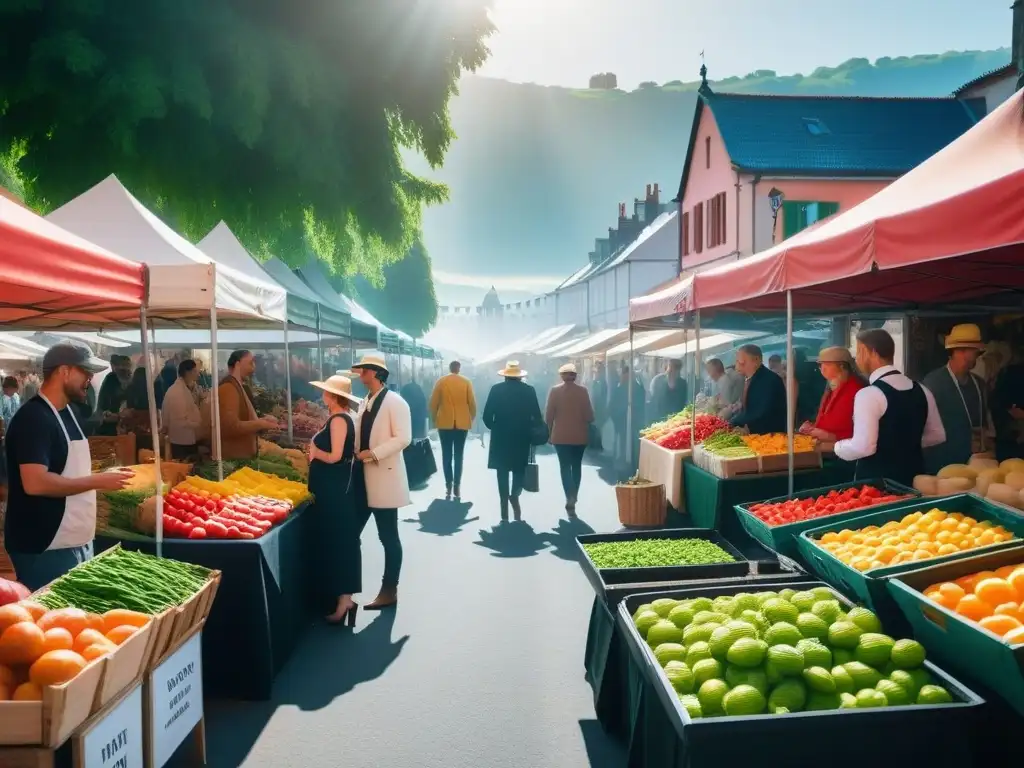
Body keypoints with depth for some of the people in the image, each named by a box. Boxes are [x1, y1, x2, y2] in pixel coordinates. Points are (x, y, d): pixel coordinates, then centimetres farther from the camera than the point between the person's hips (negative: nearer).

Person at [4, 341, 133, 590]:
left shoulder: (67, 413, 13)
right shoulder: (33, 418, -17)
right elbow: (35, 483, -27)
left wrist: (104, 476, 9)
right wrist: (98, 481, -21)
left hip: (77, 542, 10)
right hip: (44, 549, -9)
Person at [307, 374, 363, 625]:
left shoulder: (338, 419, -17)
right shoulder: (340, 418, 13)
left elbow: (334, 456, -23)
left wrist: (314, 451, -7)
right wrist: (316, 450, 3)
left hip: (337, 488, -10)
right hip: (336, 486, 10)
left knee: (338, 541, -4)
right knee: (339, 540, 14)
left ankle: (345, 598, 2)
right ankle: (344, 594, 22)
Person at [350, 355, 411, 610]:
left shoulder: (395, 402, -10)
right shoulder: (364, 403, 14)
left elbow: (403, 438, -18)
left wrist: (373, 454, -22)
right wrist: (355, 454, 1)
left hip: (384, 477, -8)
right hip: (362, 477, 8)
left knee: (388, 537, 2)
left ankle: (389, 591, 14)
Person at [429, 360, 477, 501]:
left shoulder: (441, 381, 0)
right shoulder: (466, 382, 1)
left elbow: (433, 402, -1)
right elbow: (472, 403, 0)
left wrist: (434, 419, 12)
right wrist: (472, 419, 15)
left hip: (444, 423, 0)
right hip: (462, 423, 0)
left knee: (446, 455, 4)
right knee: (458, 455, 4)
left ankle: (449, 486, -2)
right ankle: (457, 486, -2)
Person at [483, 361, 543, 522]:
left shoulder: (496, 389, -4)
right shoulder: (529, 390, -3)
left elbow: (487, 415, -6)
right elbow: (537, 417, -3)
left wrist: (494, 428, 11)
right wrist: (530, 430, 13)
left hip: (501, 437, 0)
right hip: (522, 437, 0)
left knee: (503, 472, 7)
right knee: (519, 470, 16)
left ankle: (505, 513, 6)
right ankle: (515, 495, -9)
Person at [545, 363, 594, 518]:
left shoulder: (555, 390, -5)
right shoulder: (583, 391, -5)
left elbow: (549, 414, -5)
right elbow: (589, 415, -3)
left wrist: (548, 433, 5)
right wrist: (587, 424, 17)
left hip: (561, 435, -1)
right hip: (579, 435, 1)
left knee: (565, 467, 1)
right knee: (576, 466, 15)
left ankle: (570, 499, -13)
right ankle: (573, 498, 24)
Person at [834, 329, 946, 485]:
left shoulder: (869, 394, -19)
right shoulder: (921, 390, 4)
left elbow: (863, 447, -24)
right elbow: (937, 436, 14)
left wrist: (837, 446, -6)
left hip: (876, 479, -7)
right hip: (913, 475, 7)